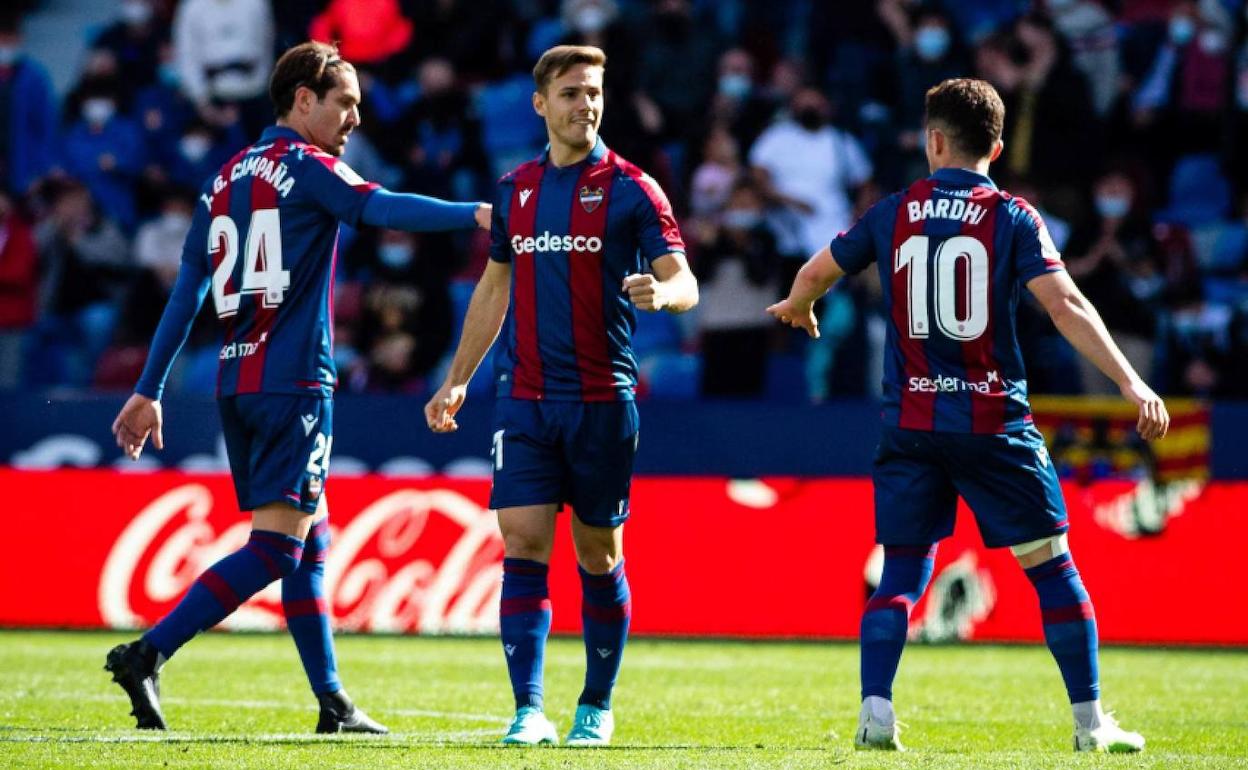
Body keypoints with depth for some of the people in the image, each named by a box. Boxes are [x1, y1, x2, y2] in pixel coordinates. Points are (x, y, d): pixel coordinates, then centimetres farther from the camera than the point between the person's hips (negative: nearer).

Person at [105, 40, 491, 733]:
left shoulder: (226, 177, 17)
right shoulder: (307, 166, -4)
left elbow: (186, 292, 17)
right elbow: (383, 208, -23)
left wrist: (149, 390, 18)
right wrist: (475, 214, -30)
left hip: (236, 383, 9)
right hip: (293, 382, -9)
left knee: (310, 543, 13)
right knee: (276, 547, -10)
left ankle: (333, 703, 12)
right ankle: (146, 655, -19)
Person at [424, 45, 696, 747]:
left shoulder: (630, 188, -3)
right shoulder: (517, 189, 10)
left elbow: (685, 283, -10)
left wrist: (662, 291, -34)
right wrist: (458, 378, 21)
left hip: (602, 399, -3)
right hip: (525, 399, 3)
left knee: (599, 557, 6)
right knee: (523, 546, -8)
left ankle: (596, 708, 19)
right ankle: (529, 711, -10)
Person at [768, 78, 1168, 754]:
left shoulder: (893, 214, 6)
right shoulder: (1012, 217, -3)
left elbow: (815, 273, 18)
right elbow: (1065, 305, -14)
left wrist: (796, 308, 42)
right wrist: (1130, 382, -16)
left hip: (910, 425, 2)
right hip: (992, 421, -2)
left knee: (902, 571, 8)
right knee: (1051, 565, 6)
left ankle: (875, 711, -7)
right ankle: (1090, 722, 6)